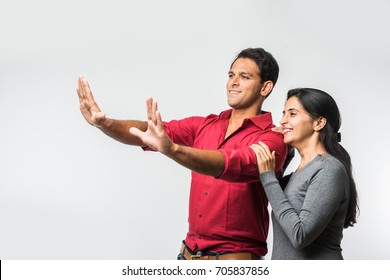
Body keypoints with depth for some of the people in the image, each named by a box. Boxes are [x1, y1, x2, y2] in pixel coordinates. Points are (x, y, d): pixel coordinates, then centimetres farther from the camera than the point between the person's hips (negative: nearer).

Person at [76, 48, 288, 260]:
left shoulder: (270, 140, -12)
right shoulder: (203, 126, 6)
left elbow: (231, 165, -30)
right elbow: (147, 132, -5)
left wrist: (172, 149, -45)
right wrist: (105, 123, -23)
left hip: (234, 258, -5)